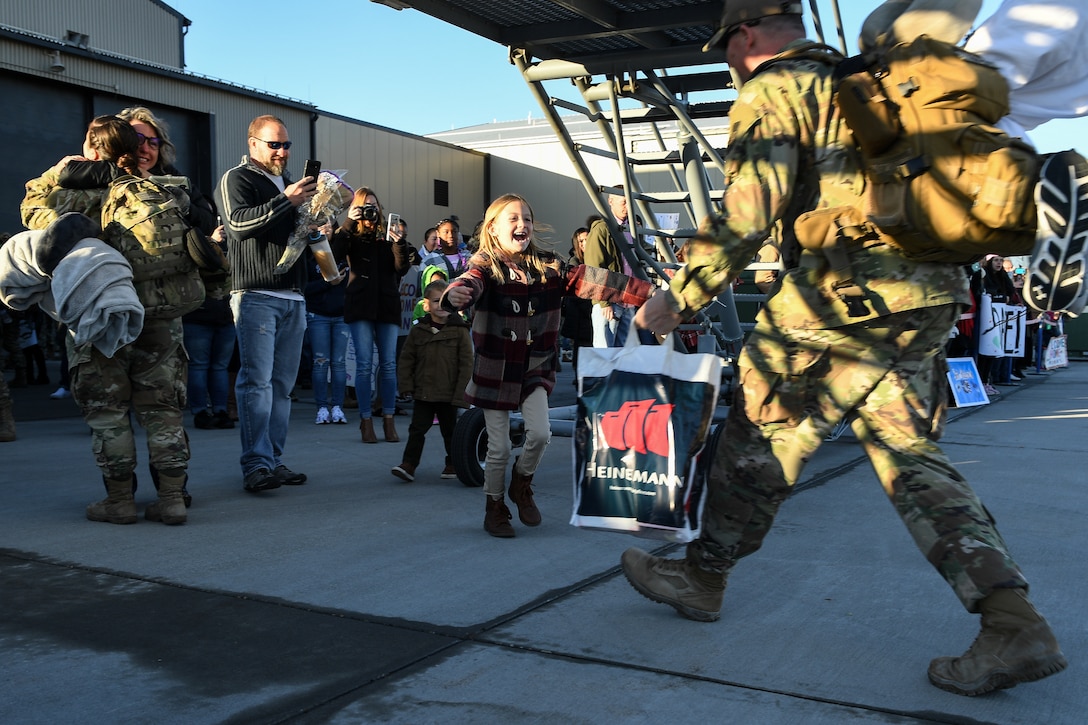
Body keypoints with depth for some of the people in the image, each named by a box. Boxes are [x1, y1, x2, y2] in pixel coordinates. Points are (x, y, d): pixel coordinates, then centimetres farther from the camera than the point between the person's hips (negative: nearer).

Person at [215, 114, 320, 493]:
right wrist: (285, 200, -26)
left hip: (293, 297, 7)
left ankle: (274, 460, 10)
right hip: (255, 294, -7)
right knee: (257, 380, -13)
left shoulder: (288, 182, 25)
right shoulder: (236, 179, 2)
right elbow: (238, 223, -16)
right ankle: (256, 465, -14)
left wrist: (318, 231, 11)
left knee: (282, 384, 6)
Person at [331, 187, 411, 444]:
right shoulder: (352, 236, 6)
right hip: (360, 305, -2)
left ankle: (389, 420, 8)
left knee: (388, 364, 2)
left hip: (387, 305, 2)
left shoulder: (388, 235, 10)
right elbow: (335, 252, -13)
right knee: (364, 364, -3)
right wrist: (349, 223, -14)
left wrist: (399, 244, -13)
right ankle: (366, 421, 3)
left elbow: (402, 269, 2)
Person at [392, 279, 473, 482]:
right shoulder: (418, 330, 2)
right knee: (417, 429, 2)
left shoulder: (459, 330, -7)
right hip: (422, 393, 2)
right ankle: (409, 465, 6)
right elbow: (406, 359, 8)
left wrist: (461, 394, -11)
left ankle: (453, 464, 27)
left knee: (449, 430, 12)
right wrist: (406, 385, -1)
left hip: (449, 394, -2)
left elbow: (466, 364, -8)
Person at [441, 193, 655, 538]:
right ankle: (495, 507, 27)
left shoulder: (547, 266, 0)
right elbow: (471, 283, -33)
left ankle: (522, 485, 20)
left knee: (540, 433, -12)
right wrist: (455, 294, -59)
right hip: (495, 370, -3)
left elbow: (589, 280, -7)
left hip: (535, 368, 3)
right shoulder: (486, 265, -11)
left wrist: (646, 291, -15)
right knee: (499, 448, 2)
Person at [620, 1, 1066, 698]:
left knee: (761, 435, 6)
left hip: (841, 293, -8)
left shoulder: (771, 91, -2)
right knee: (911, 455, 9)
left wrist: (677, 299, -6)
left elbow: (746, 215, -13)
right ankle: (1014, 622, -1)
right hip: (928, 299, 8)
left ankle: (702, 576, 21)